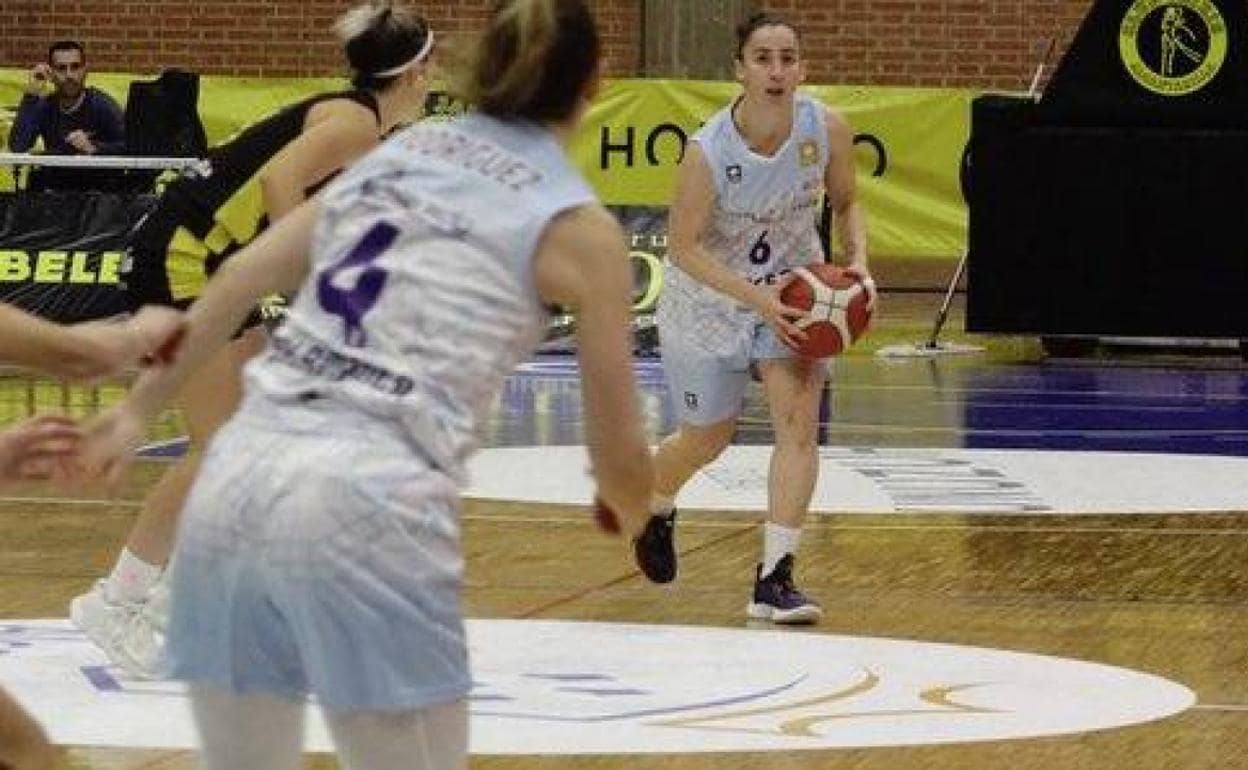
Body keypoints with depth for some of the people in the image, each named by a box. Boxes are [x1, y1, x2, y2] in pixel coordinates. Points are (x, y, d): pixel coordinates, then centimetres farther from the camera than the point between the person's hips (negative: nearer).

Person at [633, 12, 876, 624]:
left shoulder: (826, 129, -19)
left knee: (799, 417, -17)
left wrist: (858, 263, -19)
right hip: (709, 298, -2)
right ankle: (654, 506, 49)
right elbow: (684, 247, -21)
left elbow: (845, 204, 0)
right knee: (708, 438, 13)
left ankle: (774, 578, -14)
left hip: (793, 286, 2)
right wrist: (757, 299, -31)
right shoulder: (708, 152, -29)